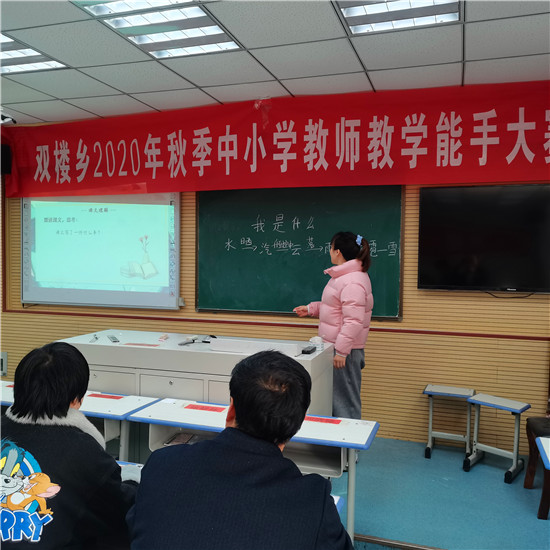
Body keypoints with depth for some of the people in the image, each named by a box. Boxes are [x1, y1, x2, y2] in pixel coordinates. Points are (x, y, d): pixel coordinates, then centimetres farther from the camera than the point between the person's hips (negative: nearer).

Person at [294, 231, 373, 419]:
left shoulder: (353, 282, -21)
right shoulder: (342, 276, 13)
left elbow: (353, 321, -26)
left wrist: (341, 351, -26)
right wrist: (310, 309, 23)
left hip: (345, 351, -11)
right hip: (335, 347, 11)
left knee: (345, 401, 0)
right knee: (336, 398, 17)